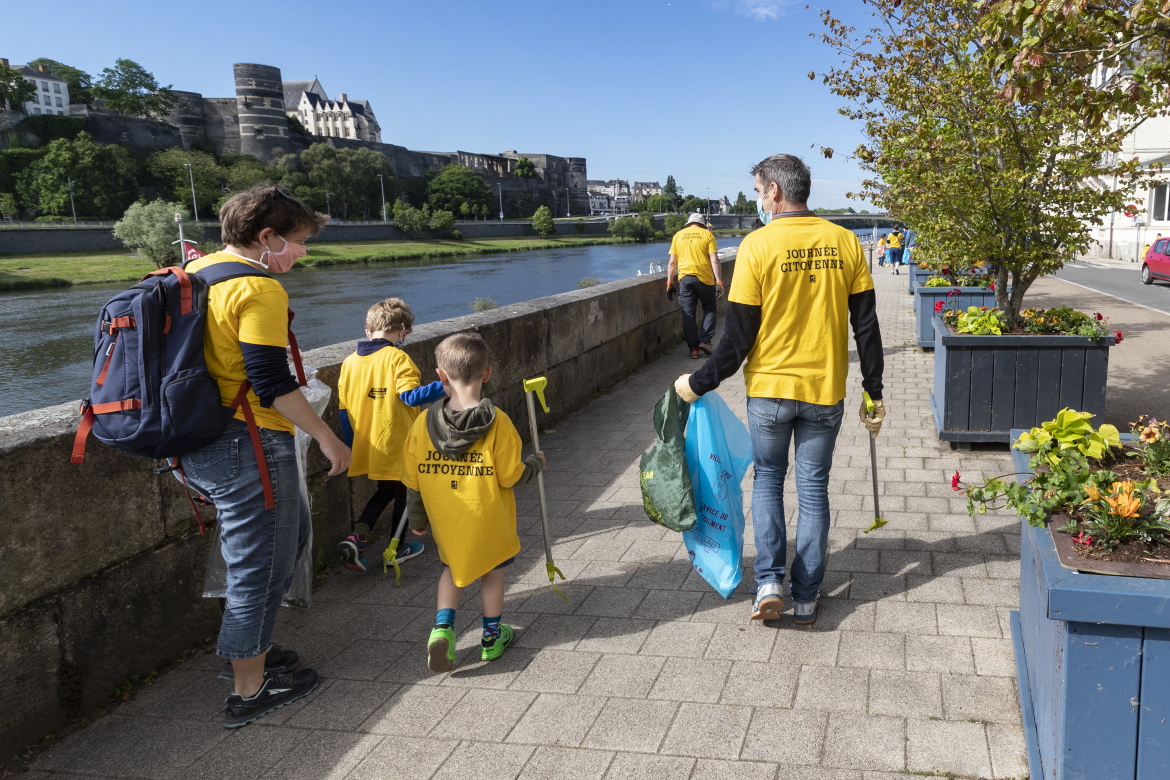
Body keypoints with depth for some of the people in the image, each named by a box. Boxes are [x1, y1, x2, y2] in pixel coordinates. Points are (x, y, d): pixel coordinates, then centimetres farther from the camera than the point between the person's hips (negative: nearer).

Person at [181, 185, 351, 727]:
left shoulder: (195, 272, 13)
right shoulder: (258, 287, -17)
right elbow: (271, 381, -22)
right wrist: (326, 437, -15)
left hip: (198, 443, 10)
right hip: (248, 445, -10)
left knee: (290, 532, 24)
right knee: (259, 564, 4)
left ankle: (250, 648, 35)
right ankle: (249, 689, 19)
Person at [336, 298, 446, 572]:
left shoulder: (349, 362, 3)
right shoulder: (397, 358, -14)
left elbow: (343, 408, 7)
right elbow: (410, 396, -24)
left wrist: (351, 445, 15)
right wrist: (445, 385, -23)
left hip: (367, 446, 6)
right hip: (398, 446, -6)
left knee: (384, 491, 23)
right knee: (403, 494, 14)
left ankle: (356, 537, 7)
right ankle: (398, 548, 26)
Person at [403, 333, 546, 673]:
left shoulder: (423, 423, -10)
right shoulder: (497, 423, -18)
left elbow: (413, 481, -3)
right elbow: (511, 477, -14)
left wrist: (417, 519, 13)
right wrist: (535, 463, 7)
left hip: (446, 521, 2)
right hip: (488, 519, -2)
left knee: (453, 567, 25)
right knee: (492, 571, 19)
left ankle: (443, 627, 7)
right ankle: (492, 637, 32)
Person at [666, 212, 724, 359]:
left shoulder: (678, 235, 8)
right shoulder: (707, 234, 2)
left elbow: (672, 262, 5)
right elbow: (714, 260, -7)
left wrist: (669, 283, 9)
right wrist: (719, 282, -8)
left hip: (685, 278, 2)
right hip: (704, 277, -2)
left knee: (688, 314, 6)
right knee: (709, 309, 17)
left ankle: (693, 349, 4)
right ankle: (704, 341, 5)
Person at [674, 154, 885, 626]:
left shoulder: (758, 245, -12)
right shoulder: (845, 243, -1)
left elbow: (738, 336, -11)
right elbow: (866, 326, 1)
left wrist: (699, 383, 1)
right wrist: (874, 393, 10)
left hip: (769, 389, -2)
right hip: (825, 390, 2)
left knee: (768, 478, 18)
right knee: (813, 487, 13)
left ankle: (769, 582, 8)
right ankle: (806, 596, 20)